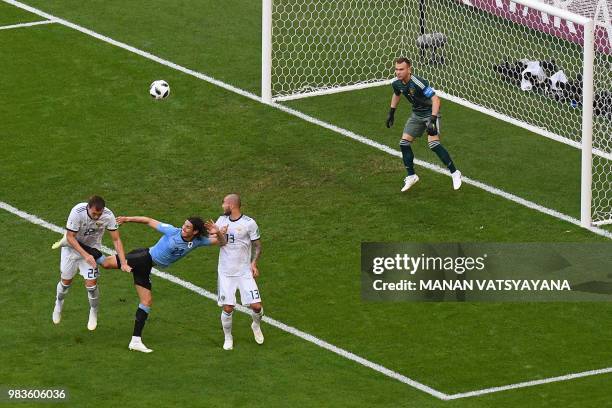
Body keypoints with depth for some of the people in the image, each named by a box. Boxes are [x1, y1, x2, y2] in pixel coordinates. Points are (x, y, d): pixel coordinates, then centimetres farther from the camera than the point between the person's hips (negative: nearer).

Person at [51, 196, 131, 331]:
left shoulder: (108, 215, -28)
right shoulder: (77, 212, -35)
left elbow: (116, 240, -18)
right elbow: (70, 237, -26)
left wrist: (123, 263, -26)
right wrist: (85, 255, -34)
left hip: (92, 248, 1)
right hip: (72, 246, -1)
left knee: (91, 283, -7)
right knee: (66, 281, 10)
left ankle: (93, 313, 19)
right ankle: (58, 304, 42)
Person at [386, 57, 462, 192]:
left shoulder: (418, 83, -31)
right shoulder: (397, 83, -8)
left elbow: (435, 99, -33)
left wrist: (432, 120, -40)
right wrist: (391, 113, 21)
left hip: (430, 112, -7)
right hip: (416, 114, 8)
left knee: (433, 143, -22)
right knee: (404, 143, 1)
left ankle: (455, 173, -9)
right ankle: (411, 176, 17)